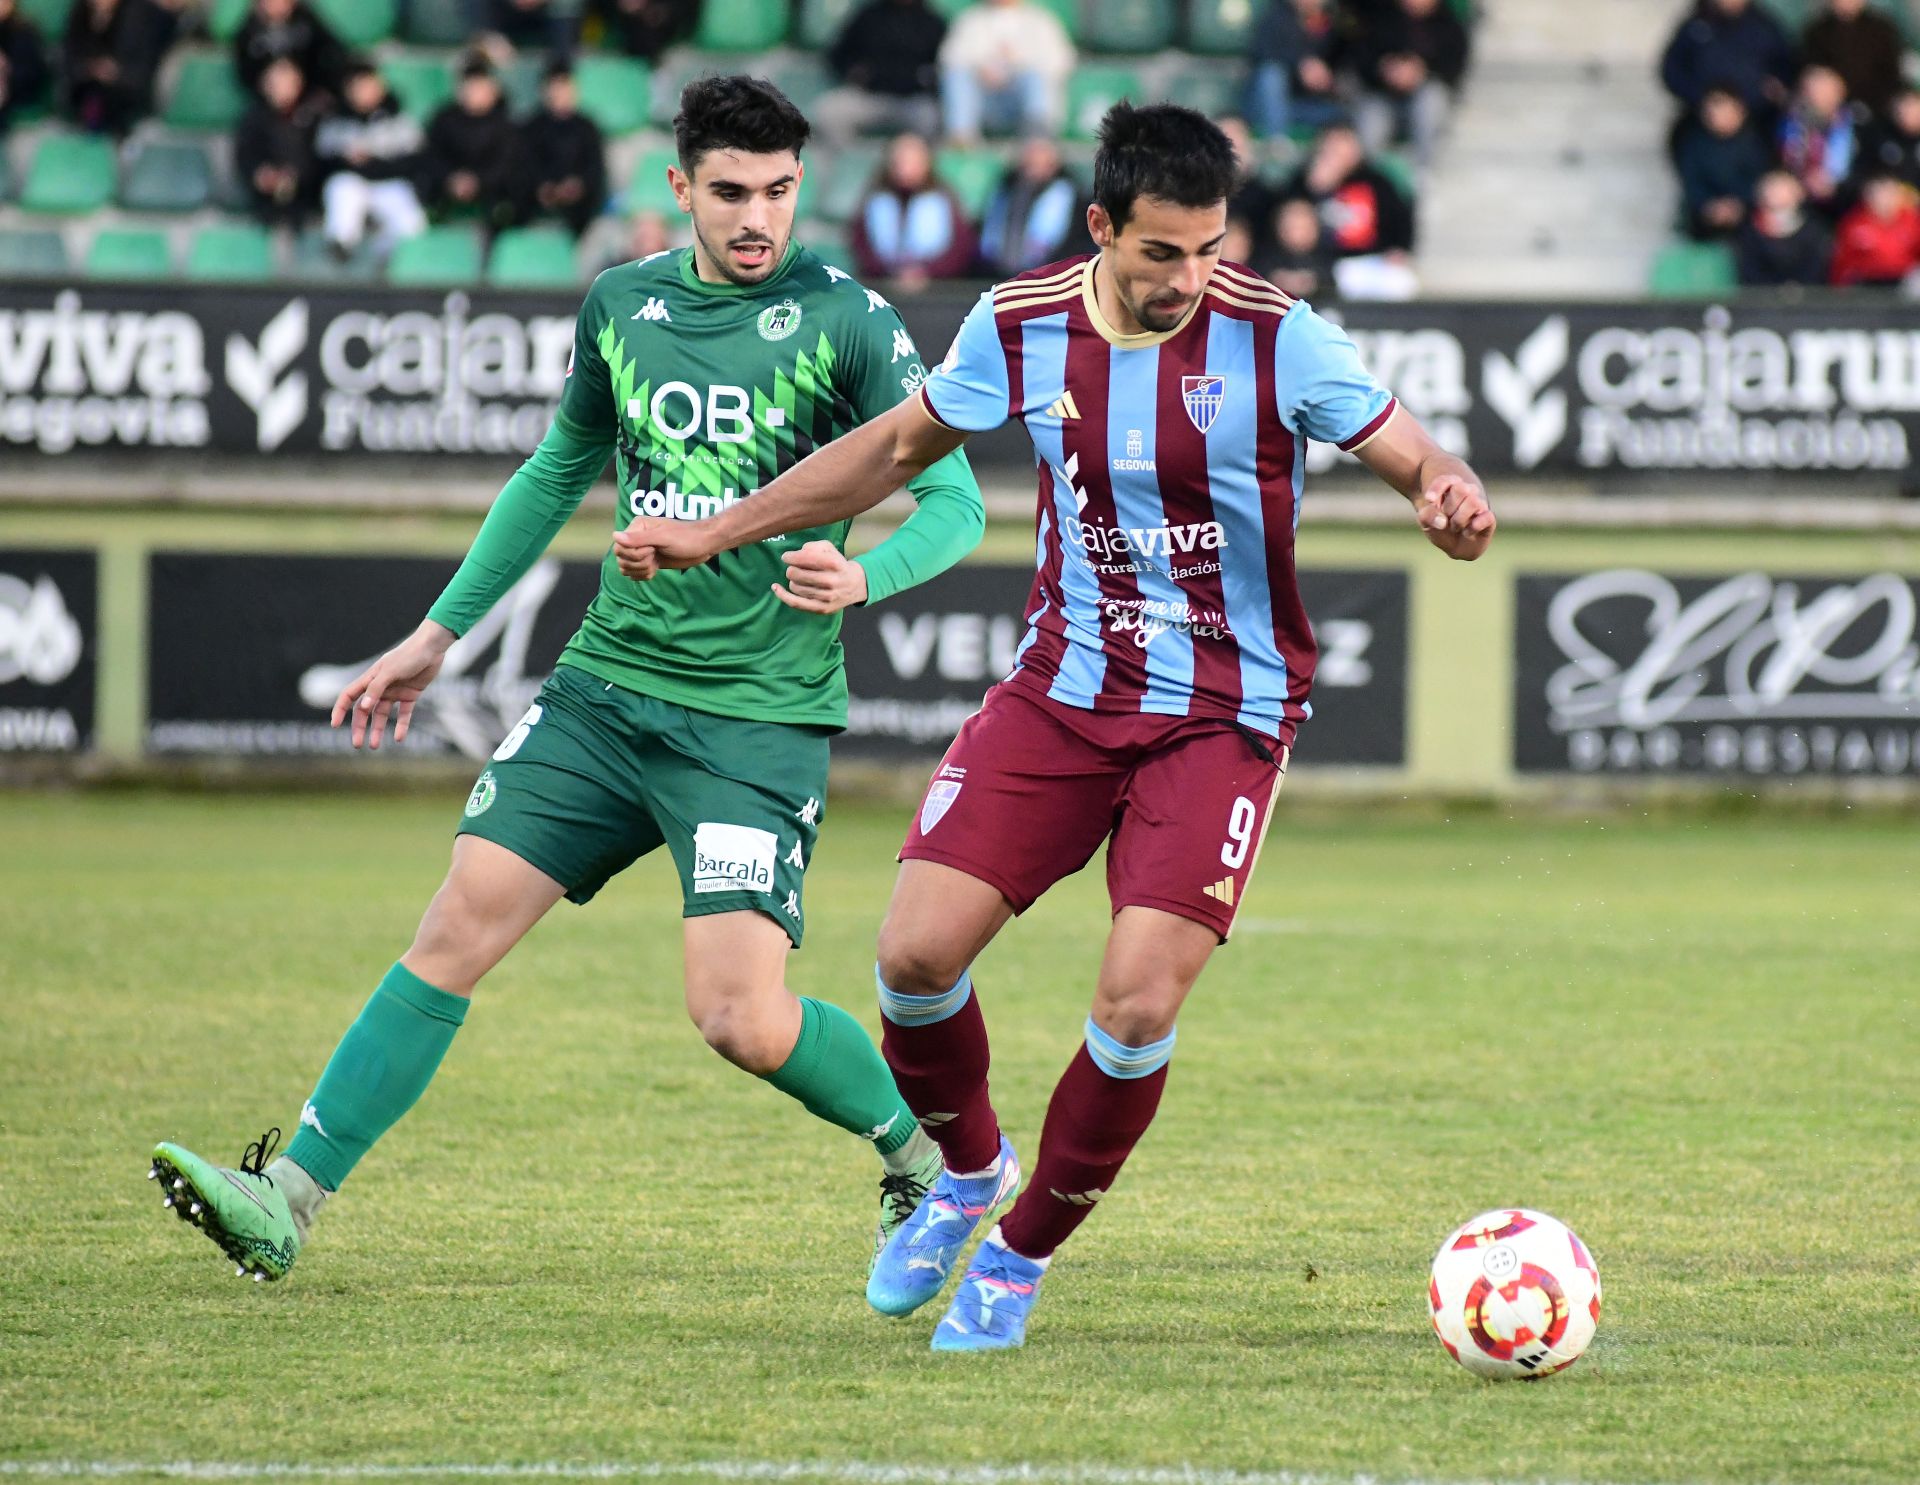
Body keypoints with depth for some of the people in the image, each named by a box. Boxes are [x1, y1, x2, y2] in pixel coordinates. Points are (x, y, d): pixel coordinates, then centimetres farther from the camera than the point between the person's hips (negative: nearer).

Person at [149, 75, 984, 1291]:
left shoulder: (844, 320, -8)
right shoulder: (621, 305, 8)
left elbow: (955, 500, -9)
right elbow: (561, 470, 24)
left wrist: (861, 576, -30)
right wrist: (440, 632, 26)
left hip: (758, 720, -5)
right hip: (607, 686, 5)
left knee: (742, 1020, -13)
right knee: (457, 929, -4)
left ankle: (932, 1156, 13)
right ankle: (292, 1198, -2)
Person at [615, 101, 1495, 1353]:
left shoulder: (1275, 341, -14)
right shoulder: (1022, 327, -3)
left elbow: (1417, 462, -11)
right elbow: (898, 449, 14)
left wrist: (1451, 500, -37)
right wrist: (716, 533, 16)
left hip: (1224, 714, -3)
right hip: (1063, 688, 3)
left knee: (1139, 1003, -14)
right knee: (917, 952, -9)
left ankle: (1022, 1260, 10)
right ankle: (971, 1170, 24)